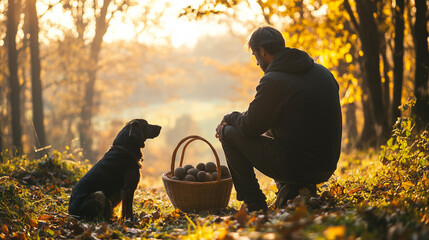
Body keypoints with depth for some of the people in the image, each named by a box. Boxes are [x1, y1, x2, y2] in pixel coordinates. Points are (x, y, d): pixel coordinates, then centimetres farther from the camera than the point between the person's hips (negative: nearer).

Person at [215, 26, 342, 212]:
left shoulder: (273, 81, -14)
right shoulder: (323, 72, 11)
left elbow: (249, 128, -7)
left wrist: (230, 118, 16)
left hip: (297, 165, -8)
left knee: (229, 133, 6)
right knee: (271, 133, 33)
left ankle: (254, 205, 8)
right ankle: (296, 188, 16)